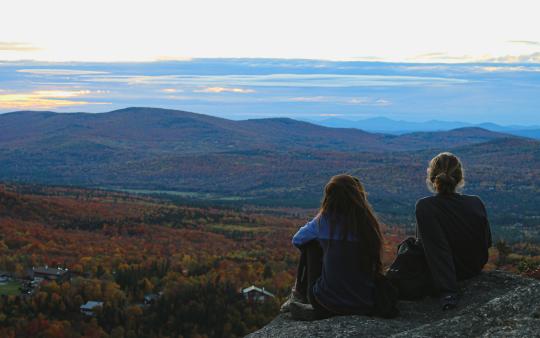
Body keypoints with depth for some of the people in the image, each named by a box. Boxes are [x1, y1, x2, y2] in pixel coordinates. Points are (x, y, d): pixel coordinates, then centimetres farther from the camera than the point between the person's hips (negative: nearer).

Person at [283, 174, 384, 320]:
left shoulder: (324, 220, -6)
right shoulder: (369, 222, -2)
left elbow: (297, 240, 12)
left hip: (328, 301, -2)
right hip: (365, 304, 2)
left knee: (311, 244, 16)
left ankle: (300, 294, 28)